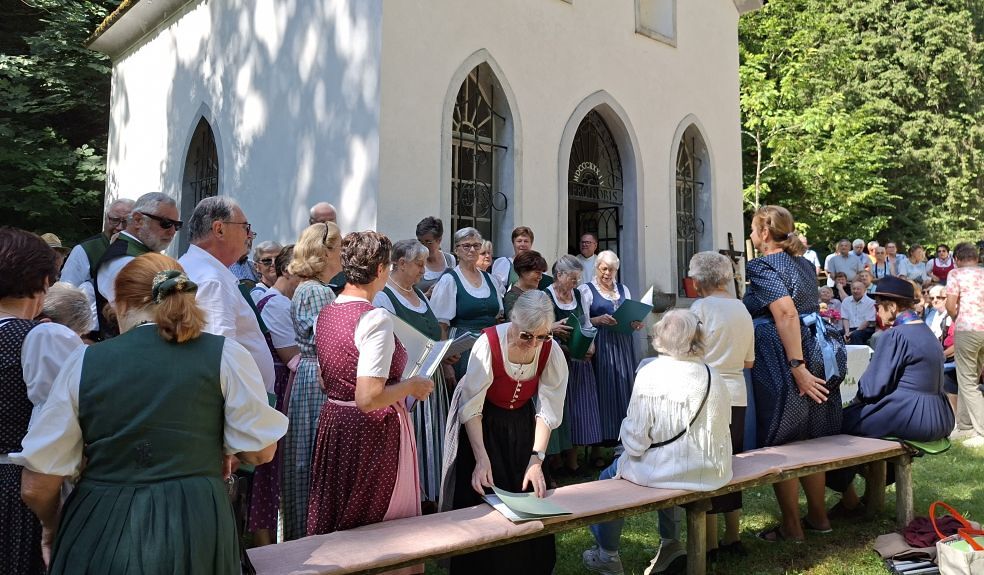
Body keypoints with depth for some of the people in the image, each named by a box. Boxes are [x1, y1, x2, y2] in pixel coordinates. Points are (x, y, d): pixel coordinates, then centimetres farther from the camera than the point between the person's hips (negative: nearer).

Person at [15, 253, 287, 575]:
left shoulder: (83, 362, -3)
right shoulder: (226, 356, -7)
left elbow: (36, 485, 0)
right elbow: (261, 451, -3)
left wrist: (54, 526, 20)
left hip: (99, 535, 1)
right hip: (195, 528, 0)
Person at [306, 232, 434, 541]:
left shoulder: (325, 313, 5)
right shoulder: (376, 319, -21)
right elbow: (368, 399, -26)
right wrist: (412, 385, -11)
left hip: (333, 421, 8)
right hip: (373, 432, -8)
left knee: (334, 526, 21)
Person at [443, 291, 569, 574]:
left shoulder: (550, 350, -20)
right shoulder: (489, 342, -31)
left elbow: (548, 409, -18)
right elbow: (471, 407, -26)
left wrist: (536, 460, -24)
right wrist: (482, 460, -28)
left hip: (521, 421, 3)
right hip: (482, 424, -3)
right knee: (483, 502, 2)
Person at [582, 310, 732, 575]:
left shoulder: (650, 374, -17)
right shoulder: (713, 376, -2)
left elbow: (636, 442, -17)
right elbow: (721, 425, 8)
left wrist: (627, 427, 5)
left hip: (665, 471, -5)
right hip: (710, 473, 5)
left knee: (609, 477, 21)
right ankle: (670, 543, 41)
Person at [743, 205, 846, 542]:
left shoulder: (763, 268, -13)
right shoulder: (802, 264, 14)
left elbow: (787, 314, -24)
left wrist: (797, 367, -25)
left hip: (782, 362, -8)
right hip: (818, 354, 9)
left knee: (780, 444, 3)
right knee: (811, 440, 17)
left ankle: (791, 526, 12)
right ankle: (818, 516, 28)